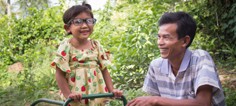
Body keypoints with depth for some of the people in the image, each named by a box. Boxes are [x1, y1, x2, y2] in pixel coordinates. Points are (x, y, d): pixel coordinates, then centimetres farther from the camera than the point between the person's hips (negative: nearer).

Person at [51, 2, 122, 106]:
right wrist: (68, 95, -17)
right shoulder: (66, 47, -10)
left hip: (97, 96, 4)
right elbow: (60, 74, -11)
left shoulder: (96, 45, 3)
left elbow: (104, 70, 6)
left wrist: (111, 90, -2)